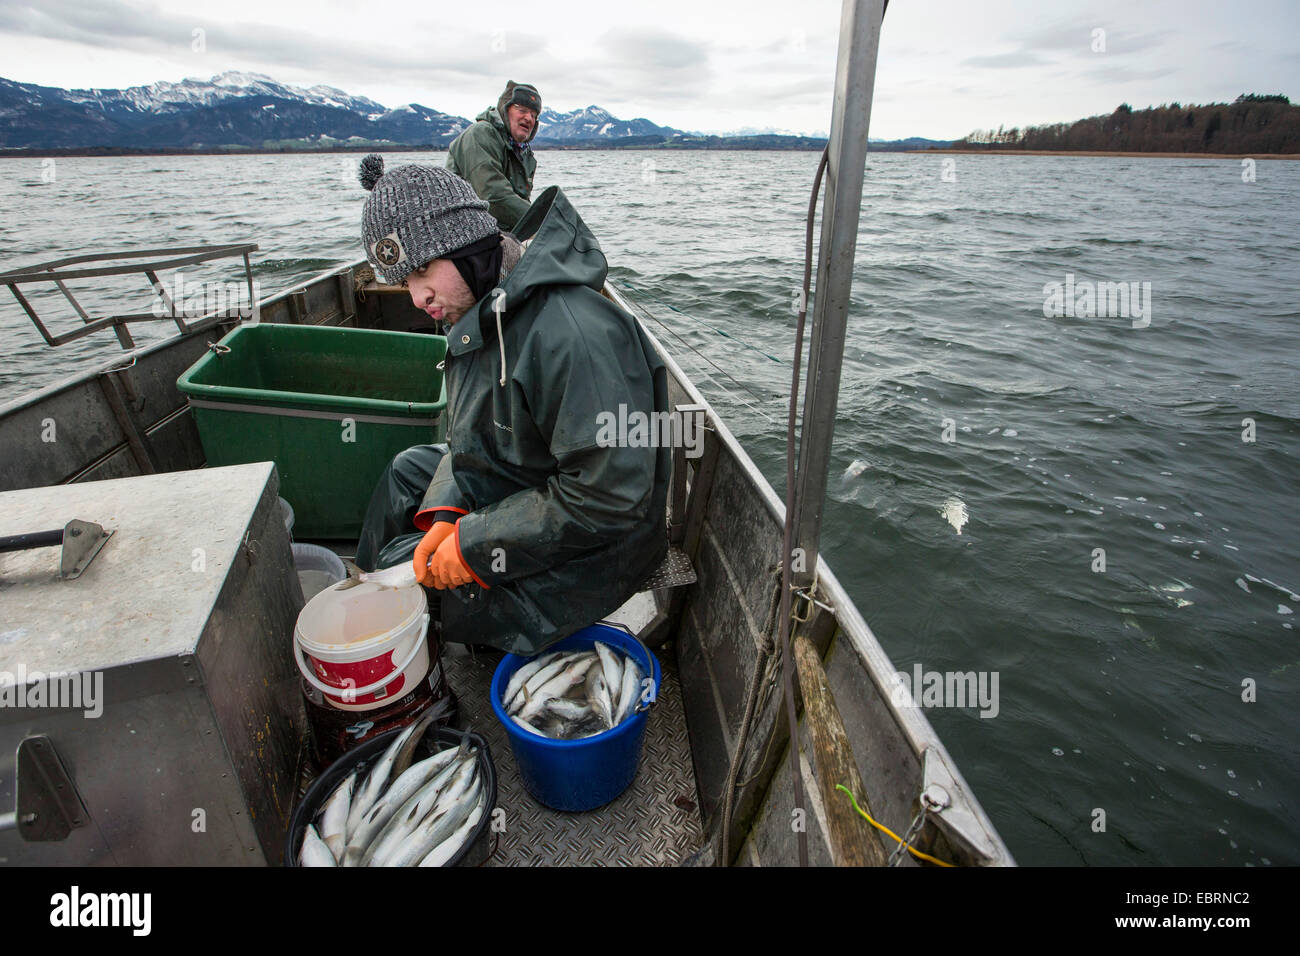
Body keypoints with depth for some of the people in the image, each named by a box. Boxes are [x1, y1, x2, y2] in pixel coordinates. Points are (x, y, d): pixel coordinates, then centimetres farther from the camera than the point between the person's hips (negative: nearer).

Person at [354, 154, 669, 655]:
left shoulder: (571, 334, -34)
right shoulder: (481, 312, -1)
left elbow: (608, 496, -34)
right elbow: (472, 433, 9)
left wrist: (474, 545, -24)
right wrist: (447, 512, -9)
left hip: (587, 551, -9)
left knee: (402, 571, -4)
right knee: (409, 469, 19)